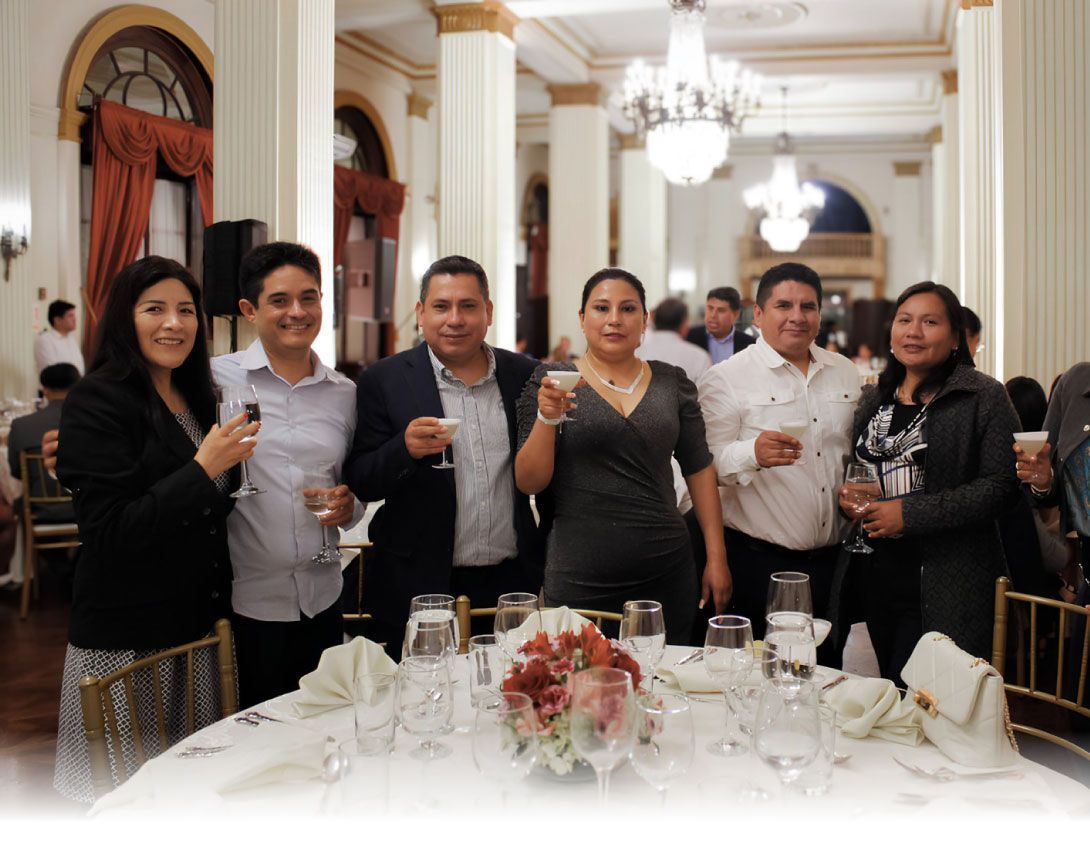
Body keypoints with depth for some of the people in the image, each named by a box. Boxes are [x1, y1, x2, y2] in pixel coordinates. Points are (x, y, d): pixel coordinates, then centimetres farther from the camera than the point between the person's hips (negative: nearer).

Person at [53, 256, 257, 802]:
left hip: (199, 626, 7)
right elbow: (110, 532, -19)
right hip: (126, 642, -7)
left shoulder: (198, 400, 12)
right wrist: (203, 468, -23)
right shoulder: (97, 402, -11)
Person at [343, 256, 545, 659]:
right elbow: (360, 483, -5)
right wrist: (405, 449, -21)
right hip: (419, 591, -2)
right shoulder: (384, 380, -3)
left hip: (512, 583, 3)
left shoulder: (524, 375, 5)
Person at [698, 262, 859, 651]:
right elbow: (709, 465, -13)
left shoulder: (845, 373, 13)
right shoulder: (726, 378, -5)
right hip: (759, 564, -5)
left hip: (833, 559, 5)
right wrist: (753, 454, -31)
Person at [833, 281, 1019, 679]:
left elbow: (1002, 486, -13)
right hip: (876, 582, 6)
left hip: (946, 592, -5)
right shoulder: (874, 398, 12)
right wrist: (846, 495, -1)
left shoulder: (984, 397, -5)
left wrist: (911, 514, -18)